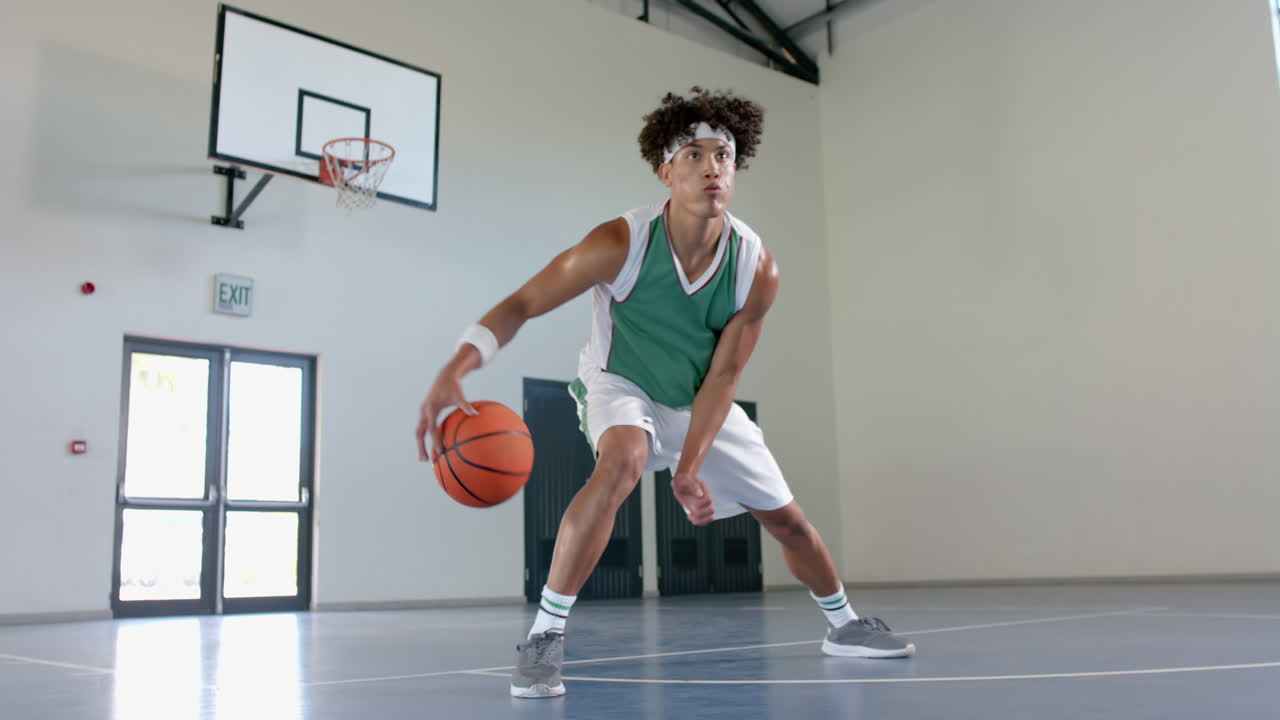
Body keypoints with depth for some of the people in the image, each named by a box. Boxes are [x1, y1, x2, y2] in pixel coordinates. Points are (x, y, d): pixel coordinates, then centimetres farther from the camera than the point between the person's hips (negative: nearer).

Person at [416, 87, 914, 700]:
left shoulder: (756, 268, -20)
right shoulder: (622, 242, -28)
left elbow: (721, 376, -16)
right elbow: (523, 304, -28)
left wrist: (689, 469, -26)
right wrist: (454, 370, -44)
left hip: (700, 401, 4)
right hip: (621, 387, -4)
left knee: (785, 517, 8)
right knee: (622, 461, -38)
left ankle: (844, 626, 36)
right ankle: (544, 637, -28)